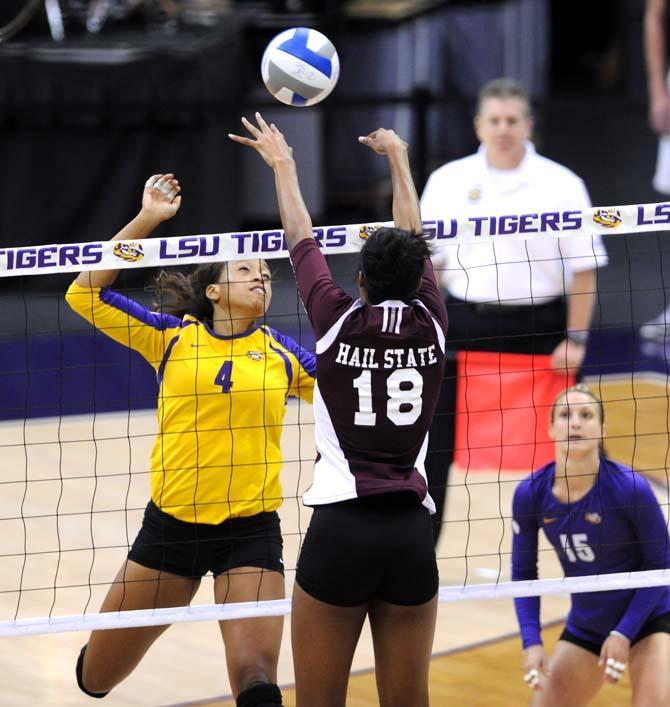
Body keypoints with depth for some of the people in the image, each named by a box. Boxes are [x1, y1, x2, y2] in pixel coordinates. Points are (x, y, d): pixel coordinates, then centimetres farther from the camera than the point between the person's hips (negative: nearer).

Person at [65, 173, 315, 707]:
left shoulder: (282, 353, 5)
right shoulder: (172, 336, 3)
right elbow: (87, 294, -3)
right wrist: (146, 220, -8)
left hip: (251, 530, 0)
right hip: (172, 524, 1)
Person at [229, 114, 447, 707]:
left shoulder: (340, 323, -3)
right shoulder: (430, 325, 3)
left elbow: (302, 240, 13)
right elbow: (415, 241, 20)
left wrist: (282, 163, 30)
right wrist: (398, 156, 37)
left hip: (341, 528, -3)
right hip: (411, 531, 3)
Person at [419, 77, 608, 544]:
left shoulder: (562, 185, -1)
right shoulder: (448, 181, 6)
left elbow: (584, 268, -1)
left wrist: (576, 340, -7)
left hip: (537, 330, -2)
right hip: (463, 326, 2)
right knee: (434, 446, 1)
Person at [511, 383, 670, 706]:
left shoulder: (629, 487, -23)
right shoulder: (530, 494, -13)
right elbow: (523, 572, -1)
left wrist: (624, 633, -18)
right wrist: (531, 641, -13)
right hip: (584, 627, 4)